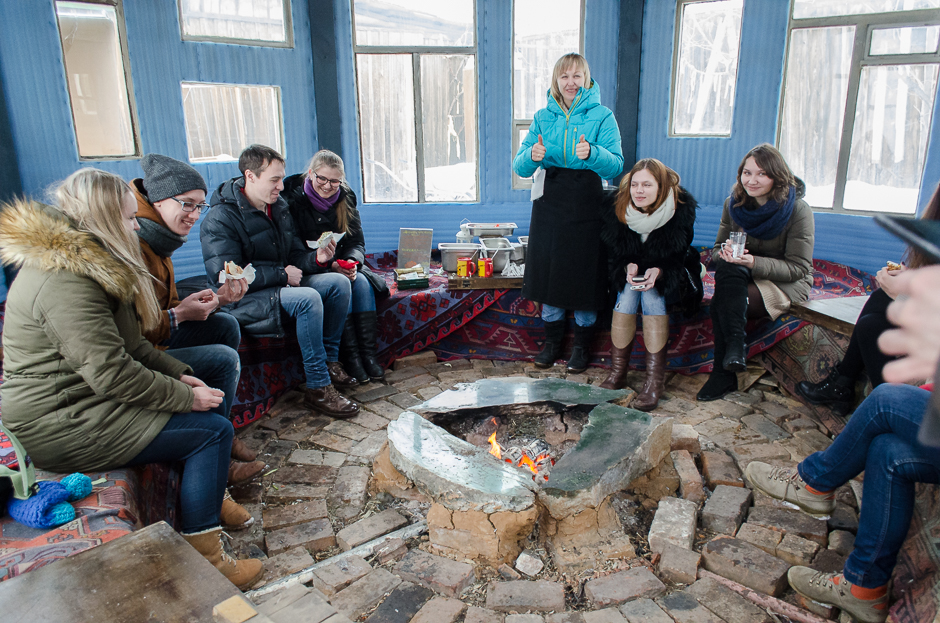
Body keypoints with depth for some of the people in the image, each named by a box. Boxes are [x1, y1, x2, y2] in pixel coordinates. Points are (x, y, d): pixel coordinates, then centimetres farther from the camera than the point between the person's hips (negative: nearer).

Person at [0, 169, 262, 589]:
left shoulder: (76, 260, 10)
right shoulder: (66, 280, -24)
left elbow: (128, 344, 14)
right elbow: (112, 374, -27)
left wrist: (178, 374, 3)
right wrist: (186, 396, -17)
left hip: (77, 400, 10)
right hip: (62, 427, -10)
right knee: (213, 430, -12)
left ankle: (212, 494, 18)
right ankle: (203, 560, -5)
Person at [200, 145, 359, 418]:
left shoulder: (278, 207, 10)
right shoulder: (220, 220, -15)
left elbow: (294, 255, 16)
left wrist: (316, 258, -8)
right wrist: (281, 274, -19)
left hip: (281, 285, 8)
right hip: (244, 301, -8)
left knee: (338, 281, -9)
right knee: (308, 298, -32)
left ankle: (330, 360, 0)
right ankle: (318, 387, -24)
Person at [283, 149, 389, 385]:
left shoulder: (345, 198, 3)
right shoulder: (292, 197, -10)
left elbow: (357, 241, 3)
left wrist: (352, 262, -21)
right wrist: (330, 265, -28)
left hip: (340, 265, 4)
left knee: (362, 283, -25)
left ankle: (368, 354, -24)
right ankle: (350, 357, -27)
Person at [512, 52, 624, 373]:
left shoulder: (602, 116, -2)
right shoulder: (543, 117, 6)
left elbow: (617, 166, -12)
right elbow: (520, 168, -1)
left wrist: (592, 153, -32)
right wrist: (531, 156, -24)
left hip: (587, 205, -3)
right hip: (550, 204, 3)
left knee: (584, 274, 3)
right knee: (548, 271, 8)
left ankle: (582, 345, 22)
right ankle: (552, 341, 26)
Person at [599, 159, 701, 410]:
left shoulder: (682, 209, -17)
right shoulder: (618, 210, -12)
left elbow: (677, 257, -11)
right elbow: (615, 253, -3)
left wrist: (657, 272, -31)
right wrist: (629, 267, -25)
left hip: (667, 277, -1)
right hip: (630, 275, 2)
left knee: (651, 293, -32)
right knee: (629, 292, -31)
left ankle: (655, 379, -32)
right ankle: (617, 372, -25)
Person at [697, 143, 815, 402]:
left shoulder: (798, 210, -13)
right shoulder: (734, 204, 0)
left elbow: (798, 268, -16)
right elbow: (717, 250, 4)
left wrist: (753, 262, -31)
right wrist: (725, 253, -23)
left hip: (787, 284, -4)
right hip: (741, 277, 4)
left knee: (721, 303, -31)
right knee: (727, 267, -33)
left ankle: (723, 373, -19)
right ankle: (735, 343, -28)